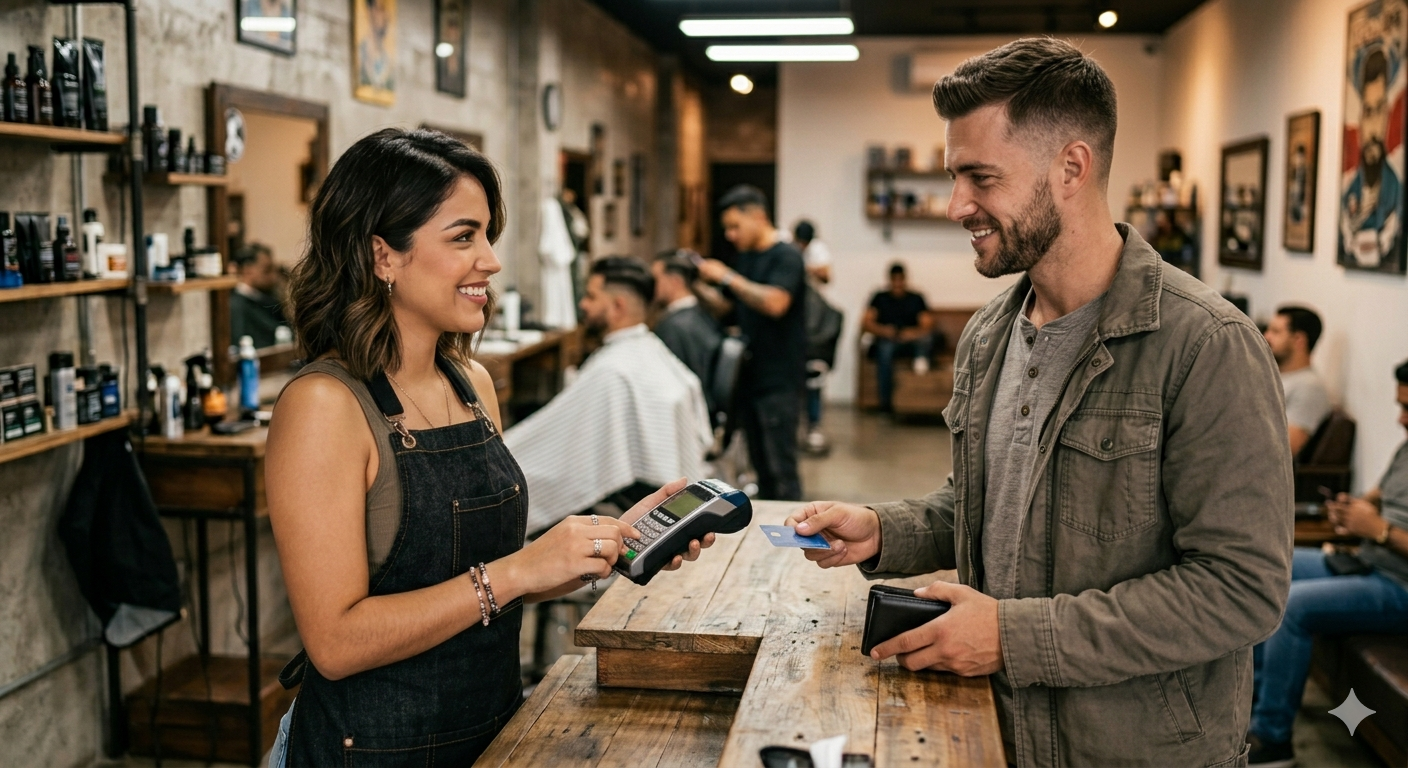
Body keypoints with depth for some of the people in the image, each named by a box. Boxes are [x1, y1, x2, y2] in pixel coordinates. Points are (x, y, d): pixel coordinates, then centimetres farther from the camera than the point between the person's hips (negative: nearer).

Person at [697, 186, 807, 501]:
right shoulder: (745, 258, 15)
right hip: (750, 375, 8)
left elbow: (774, 303, -25)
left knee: (780, 465, -6)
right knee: (760, 462, 13)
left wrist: (727, 277, -19)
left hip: (778, 380, -8)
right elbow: (722, 305, 20)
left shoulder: (786, 257, -10)